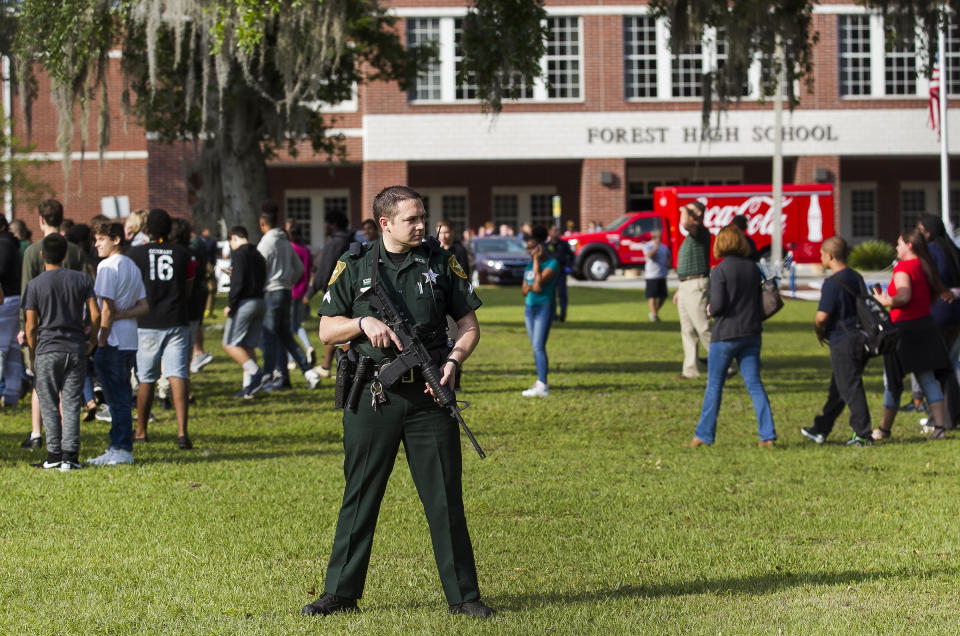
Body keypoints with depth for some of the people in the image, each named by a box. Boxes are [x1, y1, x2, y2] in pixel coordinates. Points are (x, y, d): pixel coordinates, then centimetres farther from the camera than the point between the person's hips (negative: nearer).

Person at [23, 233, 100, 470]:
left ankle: (54, 455, 4)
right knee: (71, 404, 4)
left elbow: (31, 326, -3)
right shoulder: (80, 279, 3)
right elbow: (95, 314, 0)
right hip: (76, 349, 2)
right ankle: (70, 455, -1)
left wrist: (33, 354, 8)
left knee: (49, 406, 6)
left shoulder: (35, 285, -3)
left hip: (47, 350, -2)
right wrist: (92, 341, 13)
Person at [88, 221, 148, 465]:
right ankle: (117, 447, 18)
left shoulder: (108, 266, -12)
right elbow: (144, 306, 13)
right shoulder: (133, 267, 15)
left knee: (117, 397, -5)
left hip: (113, 341, -9)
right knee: (120, 396, 13)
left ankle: (122, 450, -4)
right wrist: (123, 314, -1)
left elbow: (106, 309, -16)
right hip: (130, 340, 9)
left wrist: (101, 341, -11)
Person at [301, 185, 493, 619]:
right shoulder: (354, 266, 3)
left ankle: (463, 595, 10)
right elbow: (327, 330, 6)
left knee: (445, 497, 2)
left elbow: (469, 325, 9)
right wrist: (365, 323, -12)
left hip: (428, 394, 0)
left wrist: (453, 361, -9)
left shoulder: (441, 263, 5)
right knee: (359, 497, 6)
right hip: (371, 397, 0)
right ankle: (341, 592, 17)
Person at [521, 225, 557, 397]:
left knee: (539, 346, -16)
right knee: (535, 346, 9)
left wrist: (537, 260, -14)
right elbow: (524, 289, 15)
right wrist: (530, 288, -9)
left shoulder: (551, 263, -8)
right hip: (529, 307, 8)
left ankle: (543, 386, -20)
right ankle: (540, 381, 15)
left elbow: (540, 281, -21)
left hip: (544, 307, -8)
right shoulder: (529, 264, 13)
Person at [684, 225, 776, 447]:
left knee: (714, 385, 5)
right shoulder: (753, 269, 5)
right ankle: (767, 435, -2)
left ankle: (704, 435, 9)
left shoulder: (720, 271, -12)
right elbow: (762, 301, 8)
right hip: (751, 335, 5)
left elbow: (718, 305, -18)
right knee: (754, 384, 6)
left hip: (726, 335, -5)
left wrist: (710, 310, 3)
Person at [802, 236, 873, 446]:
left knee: (851, 388, -3)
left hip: (843, 343, -9)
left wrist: (819, 332, 1)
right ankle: (821, 430, 27)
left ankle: (863, 434, -3)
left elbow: (822, 316, -21)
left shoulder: (832, 283, -16)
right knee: (837, 389, 16)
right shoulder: (856, 277, 10)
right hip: (860, 339, 9)